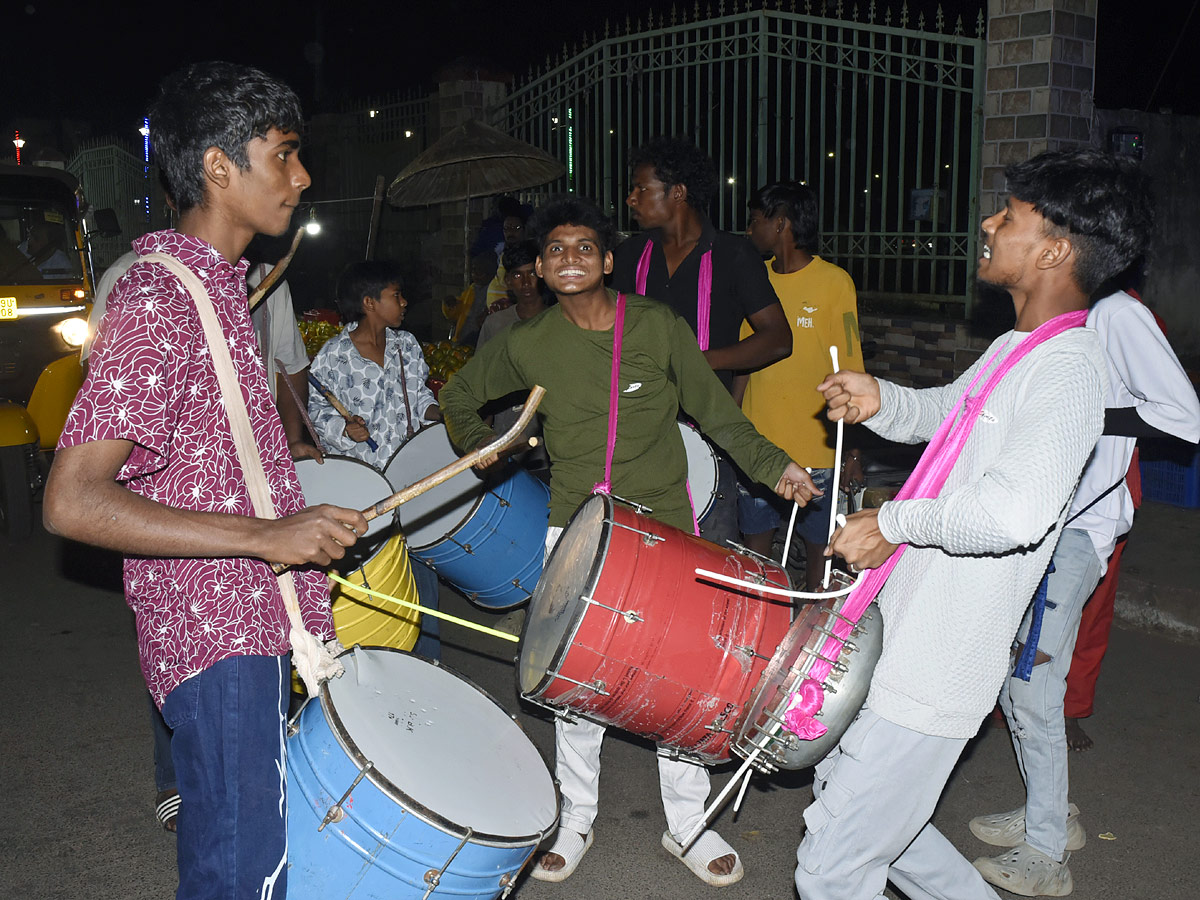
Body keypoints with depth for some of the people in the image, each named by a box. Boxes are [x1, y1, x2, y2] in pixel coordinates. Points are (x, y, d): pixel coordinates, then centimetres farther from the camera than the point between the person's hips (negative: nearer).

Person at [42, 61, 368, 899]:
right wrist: (264, 535, -28)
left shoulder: (219, 284, 13)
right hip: (218, 638, -9)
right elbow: (73, 501, -25)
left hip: (251, 618, 9)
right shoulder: (156, 301, -19)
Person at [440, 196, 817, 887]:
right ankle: (576, 819, 29)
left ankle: (689, 824, 23)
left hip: (664, 527, -1)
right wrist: (482, 447, 8)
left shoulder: (659, 326, -5)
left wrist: (775, 467, -10)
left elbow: (719, 414, -1)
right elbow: (460, 396, 17)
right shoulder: (527, 345, -1)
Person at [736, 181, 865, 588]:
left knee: (818, 540, 8)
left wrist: (852, 449, -12)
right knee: (755, 536, 10)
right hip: (757, 442, 4)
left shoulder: (834, 283, -9)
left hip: (815, 446, -4)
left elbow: (848, 371, -9)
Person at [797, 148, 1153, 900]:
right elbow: (945, 414, 27)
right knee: (848, 800, 26)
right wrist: (881, 401, 4)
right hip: (899, 637, 10)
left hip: (934, 674, -10)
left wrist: (896, 521, -20)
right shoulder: (1020, 347, 10)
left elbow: (1012, 513, -37)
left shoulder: (1066, 371, -21)